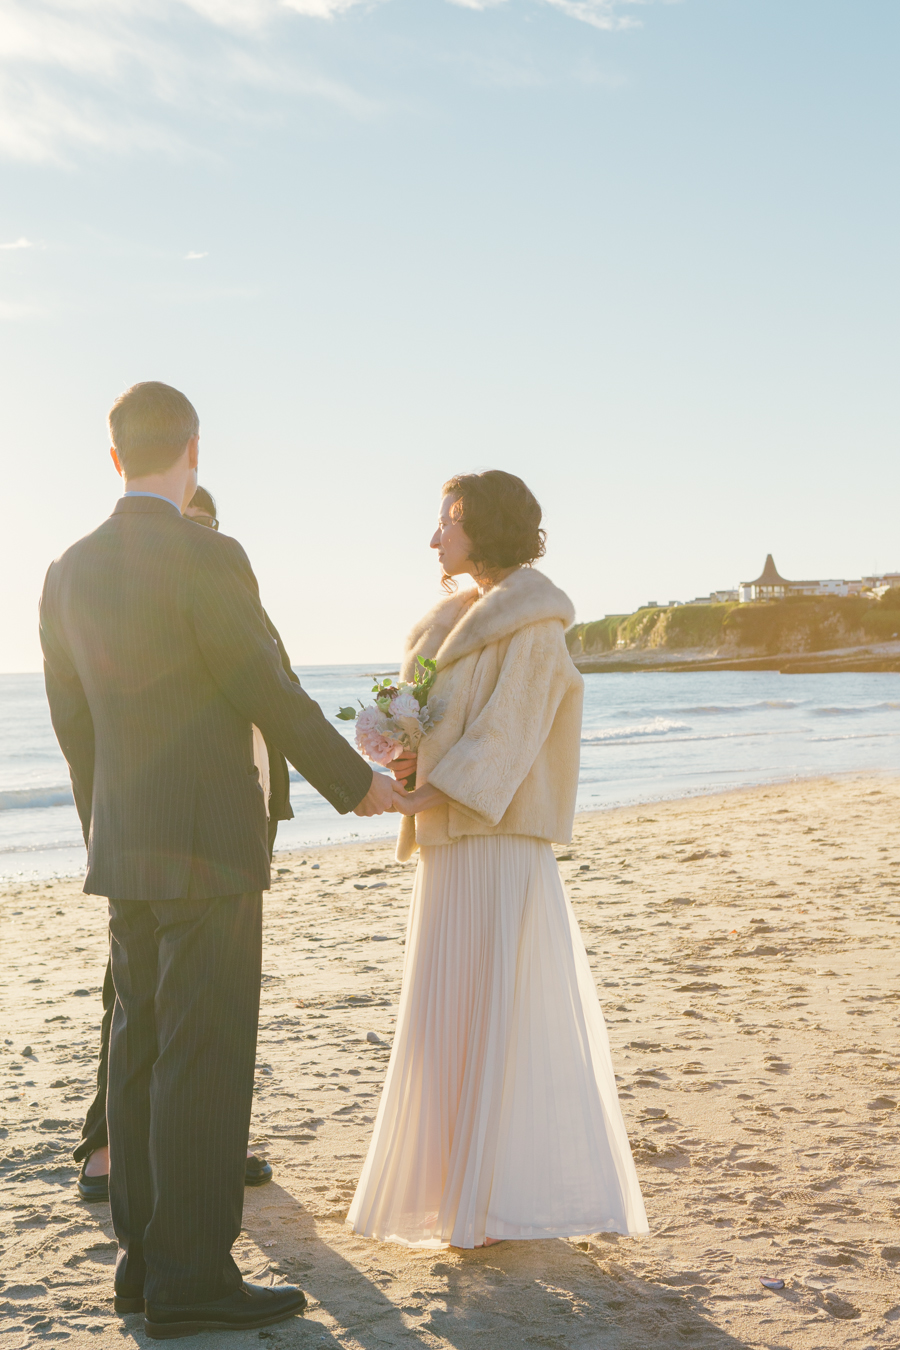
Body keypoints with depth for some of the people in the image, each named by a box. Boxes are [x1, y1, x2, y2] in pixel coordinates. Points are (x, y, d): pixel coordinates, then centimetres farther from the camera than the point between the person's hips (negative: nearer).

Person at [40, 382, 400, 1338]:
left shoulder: (69, 573, 7)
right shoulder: (206, 557, -16)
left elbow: (74, 728, 14)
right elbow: (273, 696, -13)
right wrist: (358, 785, 2)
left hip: (125, 852, 8)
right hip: (207, 846, -8)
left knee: (142, 1050, 13)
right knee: (205, 1060, -2)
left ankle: (144, 1258, 21)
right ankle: (189, 1279, 5)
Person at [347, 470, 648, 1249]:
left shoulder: (531, 621, -9)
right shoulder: (469, 616, 18)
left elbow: (507, 732, -17)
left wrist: (431, 793, -25)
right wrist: (410, 758, 0)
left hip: (497, 839, -9)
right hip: (454, 838, 9)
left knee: (495, 1012, -6)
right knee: (453, 1013, 11)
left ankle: (509, 1199, 1)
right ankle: (464, 1180, 20)